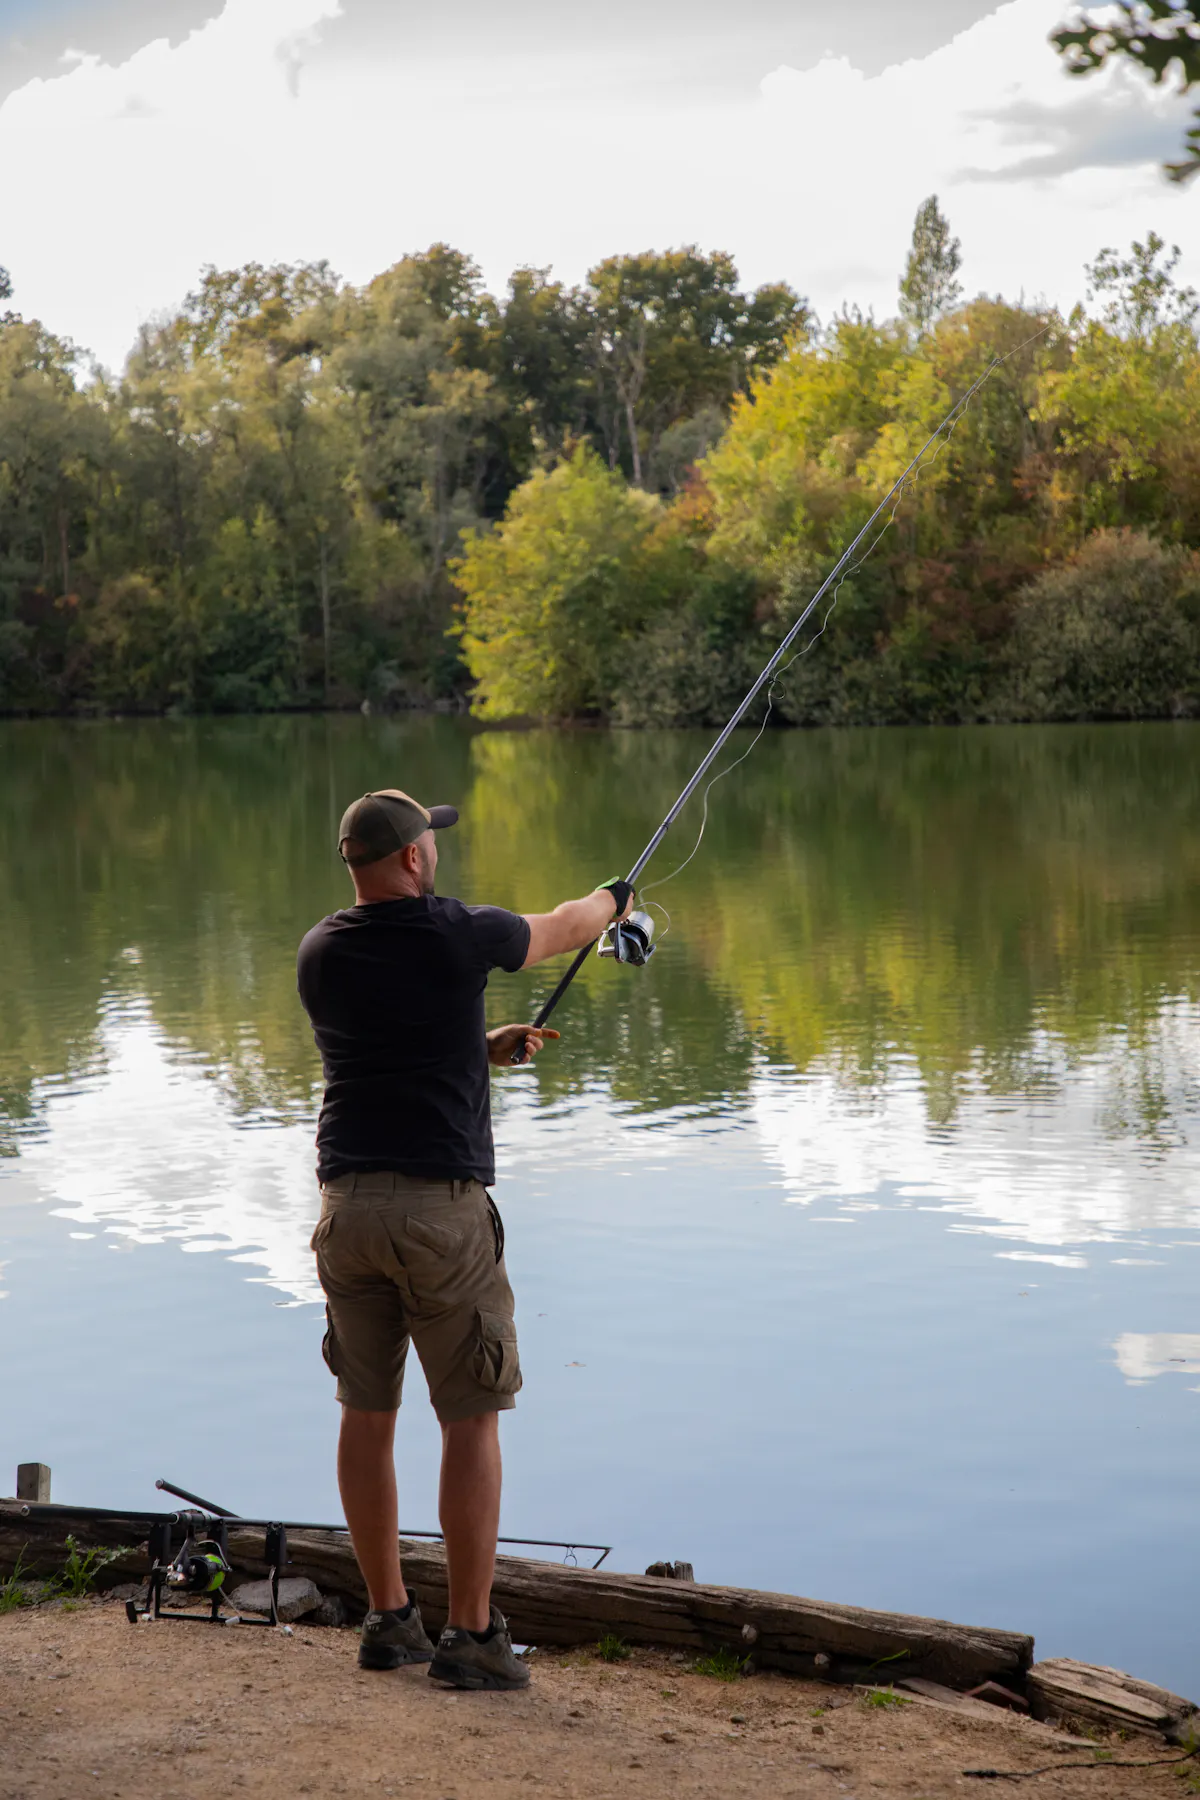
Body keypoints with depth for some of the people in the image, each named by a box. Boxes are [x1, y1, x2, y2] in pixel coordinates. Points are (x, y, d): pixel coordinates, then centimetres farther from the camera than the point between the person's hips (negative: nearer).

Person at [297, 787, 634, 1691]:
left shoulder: (320, 954, 7)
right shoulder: (455, 934, -7)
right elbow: (559, 931, 13)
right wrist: (610, 900, 34)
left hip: (348, 1202, 5)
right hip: (442, 1207, -5)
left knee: (367, 1413, 13)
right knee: (472, 1420, 2)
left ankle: (389, 1618, 21)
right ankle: (471, 1634, 4)